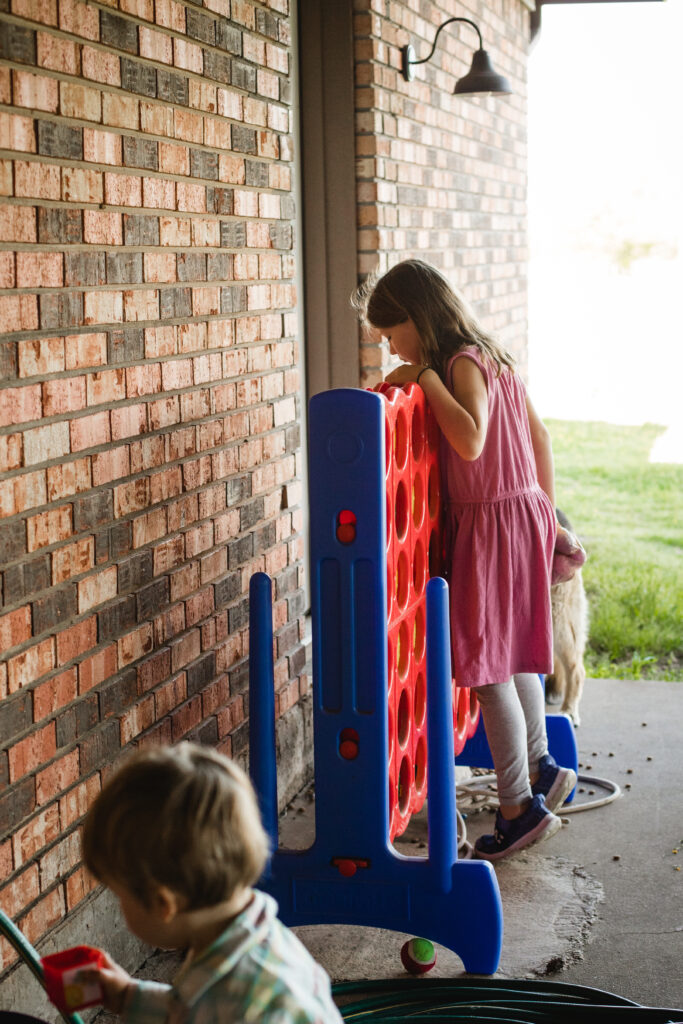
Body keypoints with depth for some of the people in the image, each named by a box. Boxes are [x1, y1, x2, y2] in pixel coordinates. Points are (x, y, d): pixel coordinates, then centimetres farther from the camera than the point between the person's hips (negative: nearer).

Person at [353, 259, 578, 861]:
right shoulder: (492, 357, 13)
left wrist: (428, 378, -22)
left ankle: (519, 807, 1)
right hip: (523, 510, 10)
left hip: (492, 522, -10)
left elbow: (471, 442, -30)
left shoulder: (464, 363, -15)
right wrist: (544, 509, 23)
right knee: (513, 655, 19)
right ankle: (541, 769, 30)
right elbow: (539, 435, 17)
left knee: (488, 666, -4)